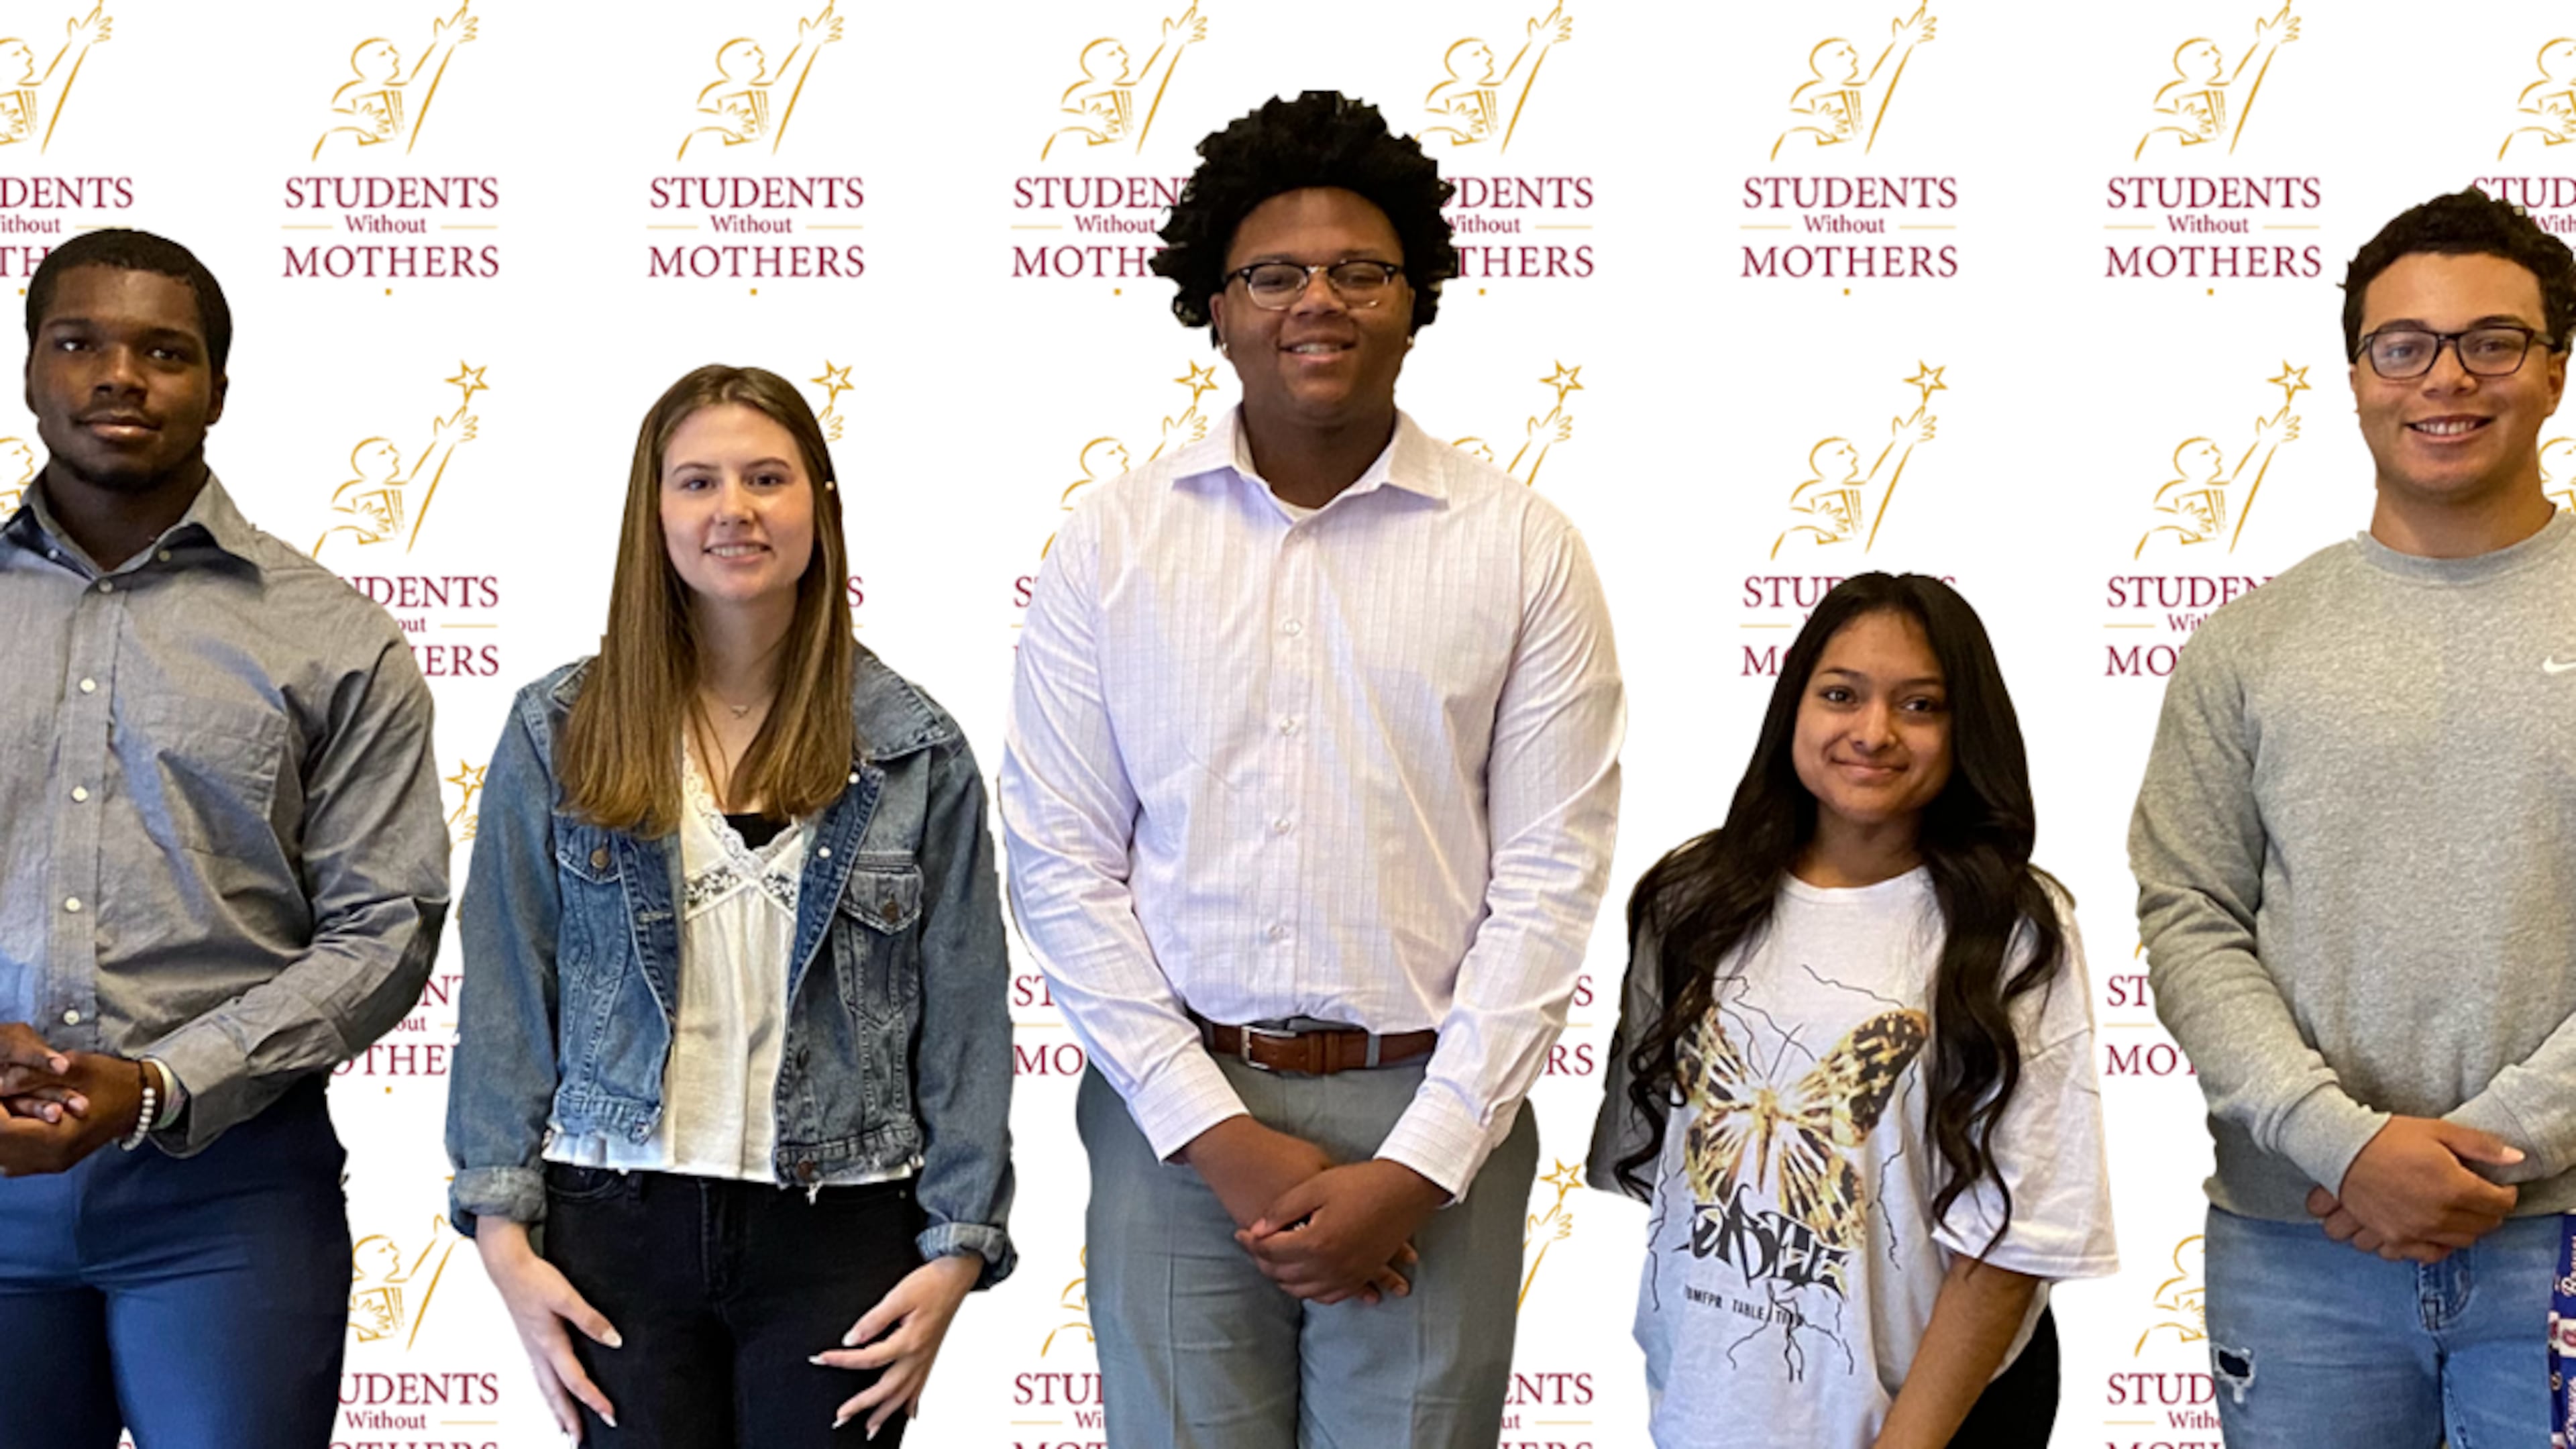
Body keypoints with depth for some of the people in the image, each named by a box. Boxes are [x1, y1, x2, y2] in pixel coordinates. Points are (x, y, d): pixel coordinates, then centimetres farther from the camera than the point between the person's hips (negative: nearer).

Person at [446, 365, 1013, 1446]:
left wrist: (959, 1248, -3)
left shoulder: (916, 751, 2)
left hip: (838, 1235, 0)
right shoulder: (558, 734, 3)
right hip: (619, 1231, 0)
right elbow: (506, 1001, 3)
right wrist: (502, 1231, -3)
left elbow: (967, 1020, 3)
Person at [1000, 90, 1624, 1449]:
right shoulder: (1111, 538, 3)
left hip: (1429, 1117, 0)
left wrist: (1420, 1167, -10)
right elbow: (1061, 863, 0)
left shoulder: (1523, 546, 0)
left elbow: (1548, 882, -3)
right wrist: (1218, 1132, -8)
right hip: (1174, 1106, 1)